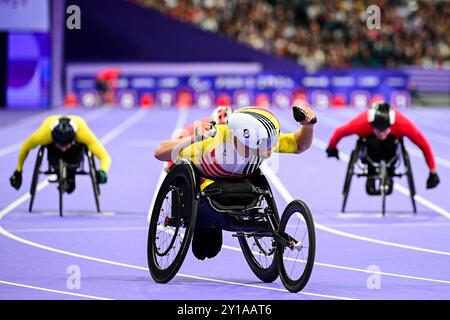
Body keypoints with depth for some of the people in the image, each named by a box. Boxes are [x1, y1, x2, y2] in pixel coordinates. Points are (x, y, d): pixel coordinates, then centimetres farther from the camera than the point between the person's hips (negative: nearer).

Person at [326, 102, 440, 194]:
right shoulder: (362, 123, -40)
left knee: (390, 143, -36)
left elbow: (423, 144, -29)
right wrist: (332, 148, -2)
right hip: (370, 137, 0)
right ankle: (371, 178, -10)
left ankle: (389, 177, -8)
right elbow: (339, 132, -21)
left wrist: (433, 172, -23)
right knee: (373, 143, -37)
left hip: (392, 138, 0)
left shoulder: (402, 123, -39)